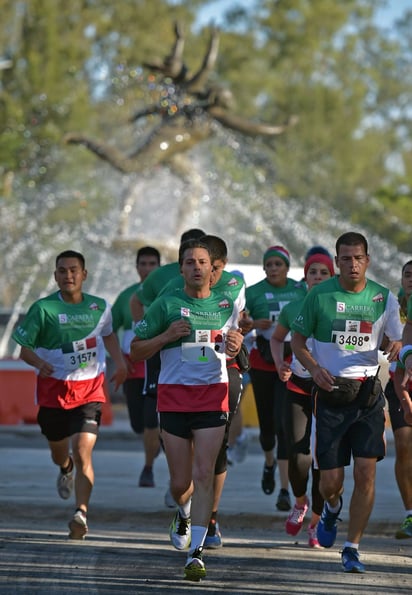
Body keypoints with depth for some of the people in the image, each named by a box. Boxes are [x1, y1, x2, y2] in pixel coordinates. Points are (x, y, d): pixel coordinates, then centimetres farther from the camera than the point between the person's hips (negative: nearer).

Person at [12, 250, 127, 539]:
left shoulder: (100, 307, 1)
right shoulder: (43, 309, -7)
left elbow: (108, 334, 23)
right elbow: (25, 348, -6)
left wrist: (120, 362, 10)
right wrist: (40, 363, -26)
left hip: (90, 389, 0)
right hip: (54, 388, 0)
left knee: (83, 452, -18)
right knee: (59, 452, 19)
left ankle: (81, 513, -22)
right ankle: (66, 470, 56)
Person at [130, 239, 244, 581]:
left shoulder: (226, 306, 9)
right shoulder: (166, 305, 2)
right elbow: (135, 351, 4)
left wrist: (235, 345, 1)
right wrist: (167, 336, -13)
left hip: (213, 397, 0)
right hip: (173, 397, 0)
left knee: (204, 473, -12)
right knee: (180, 482, 3)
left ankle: (196, 552, -13)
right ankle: (184, 514, 40)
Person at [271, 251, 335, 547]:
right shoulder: (293, 309, 3)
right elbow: (277, 338, 20)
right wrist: (280, 363, 2)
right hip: (298, 387, 1)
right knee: (299, 457, -10)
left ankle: (316, 521, 16)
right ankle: (300, 502, 22)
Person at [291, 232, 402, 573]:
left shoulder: (383, 298, 2)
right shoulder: (319, 295, -2)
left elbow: (397, 340, 7)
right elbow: (298, 340, 6)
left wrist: (397, 347, -18)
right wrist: (314, 368, -13)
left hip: (368, 394, 1)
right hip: (331, 393, -1)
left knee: (366, 473, -9)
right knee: (330, 482, 1)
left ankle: (352, 549, 2)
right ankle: (332, 508, 39)